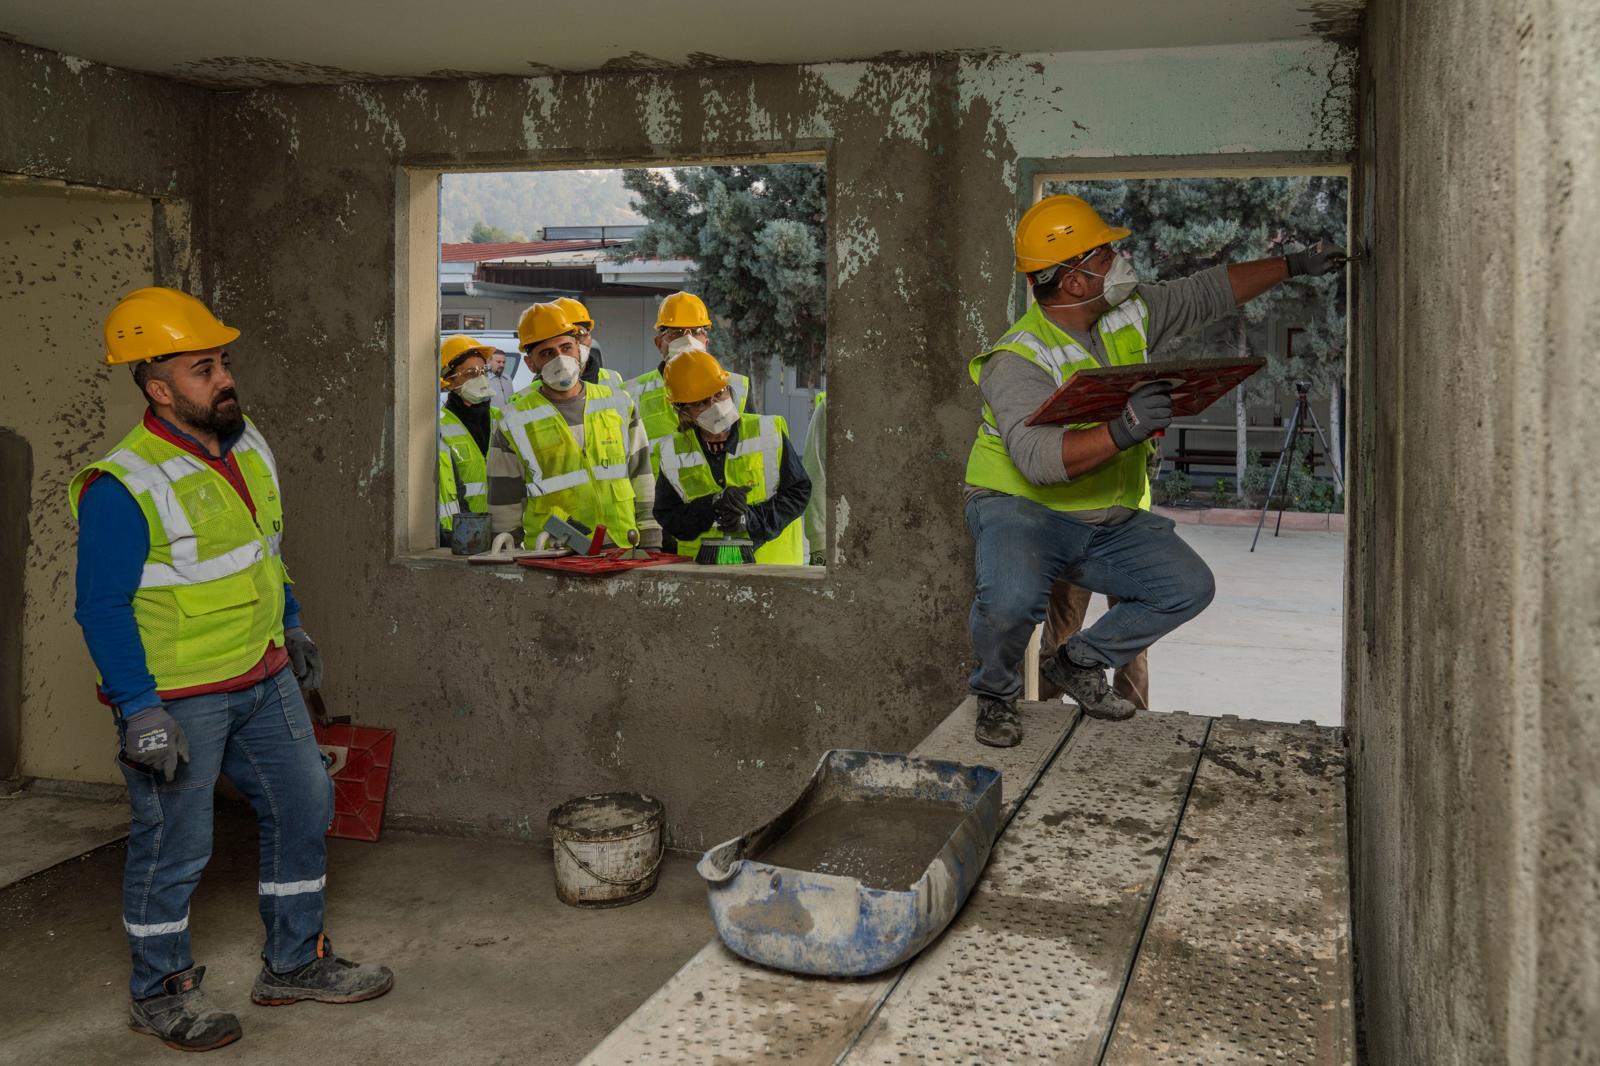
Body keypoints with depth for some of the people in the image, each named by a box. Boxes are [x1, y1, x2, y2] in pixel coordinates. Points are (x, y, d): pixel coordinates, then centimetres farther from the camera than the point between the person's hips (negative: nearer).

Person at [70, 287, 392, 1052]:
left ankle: (294, 964, 29)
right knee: (173, 845, 4)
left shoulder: (246, 446, 5)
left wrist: (292, 627, 22)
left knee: (303, 808, 13)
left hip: (263, 680, 8)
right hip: (177, 698, -8)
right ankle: (159, 993, 25)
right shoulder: (123, 487, -20)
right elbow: (102, 608, -18)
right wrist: (140, 711, -21)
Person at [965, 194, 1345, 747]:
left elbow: (1208, 292, 18)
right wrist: (1124, 430, -49)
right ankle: (995, 693, -2)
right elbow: (1036, 457, -37)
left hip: (1110, 521, 8)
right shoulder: (1018, 360, -22)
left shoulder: (1129, 313, 2)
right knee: (1012, 596, -35)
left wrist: (1293, 265, 19)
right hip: (1023, 509, -7)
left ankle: (1078, 663, 14)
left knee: (1190, 587, -4)